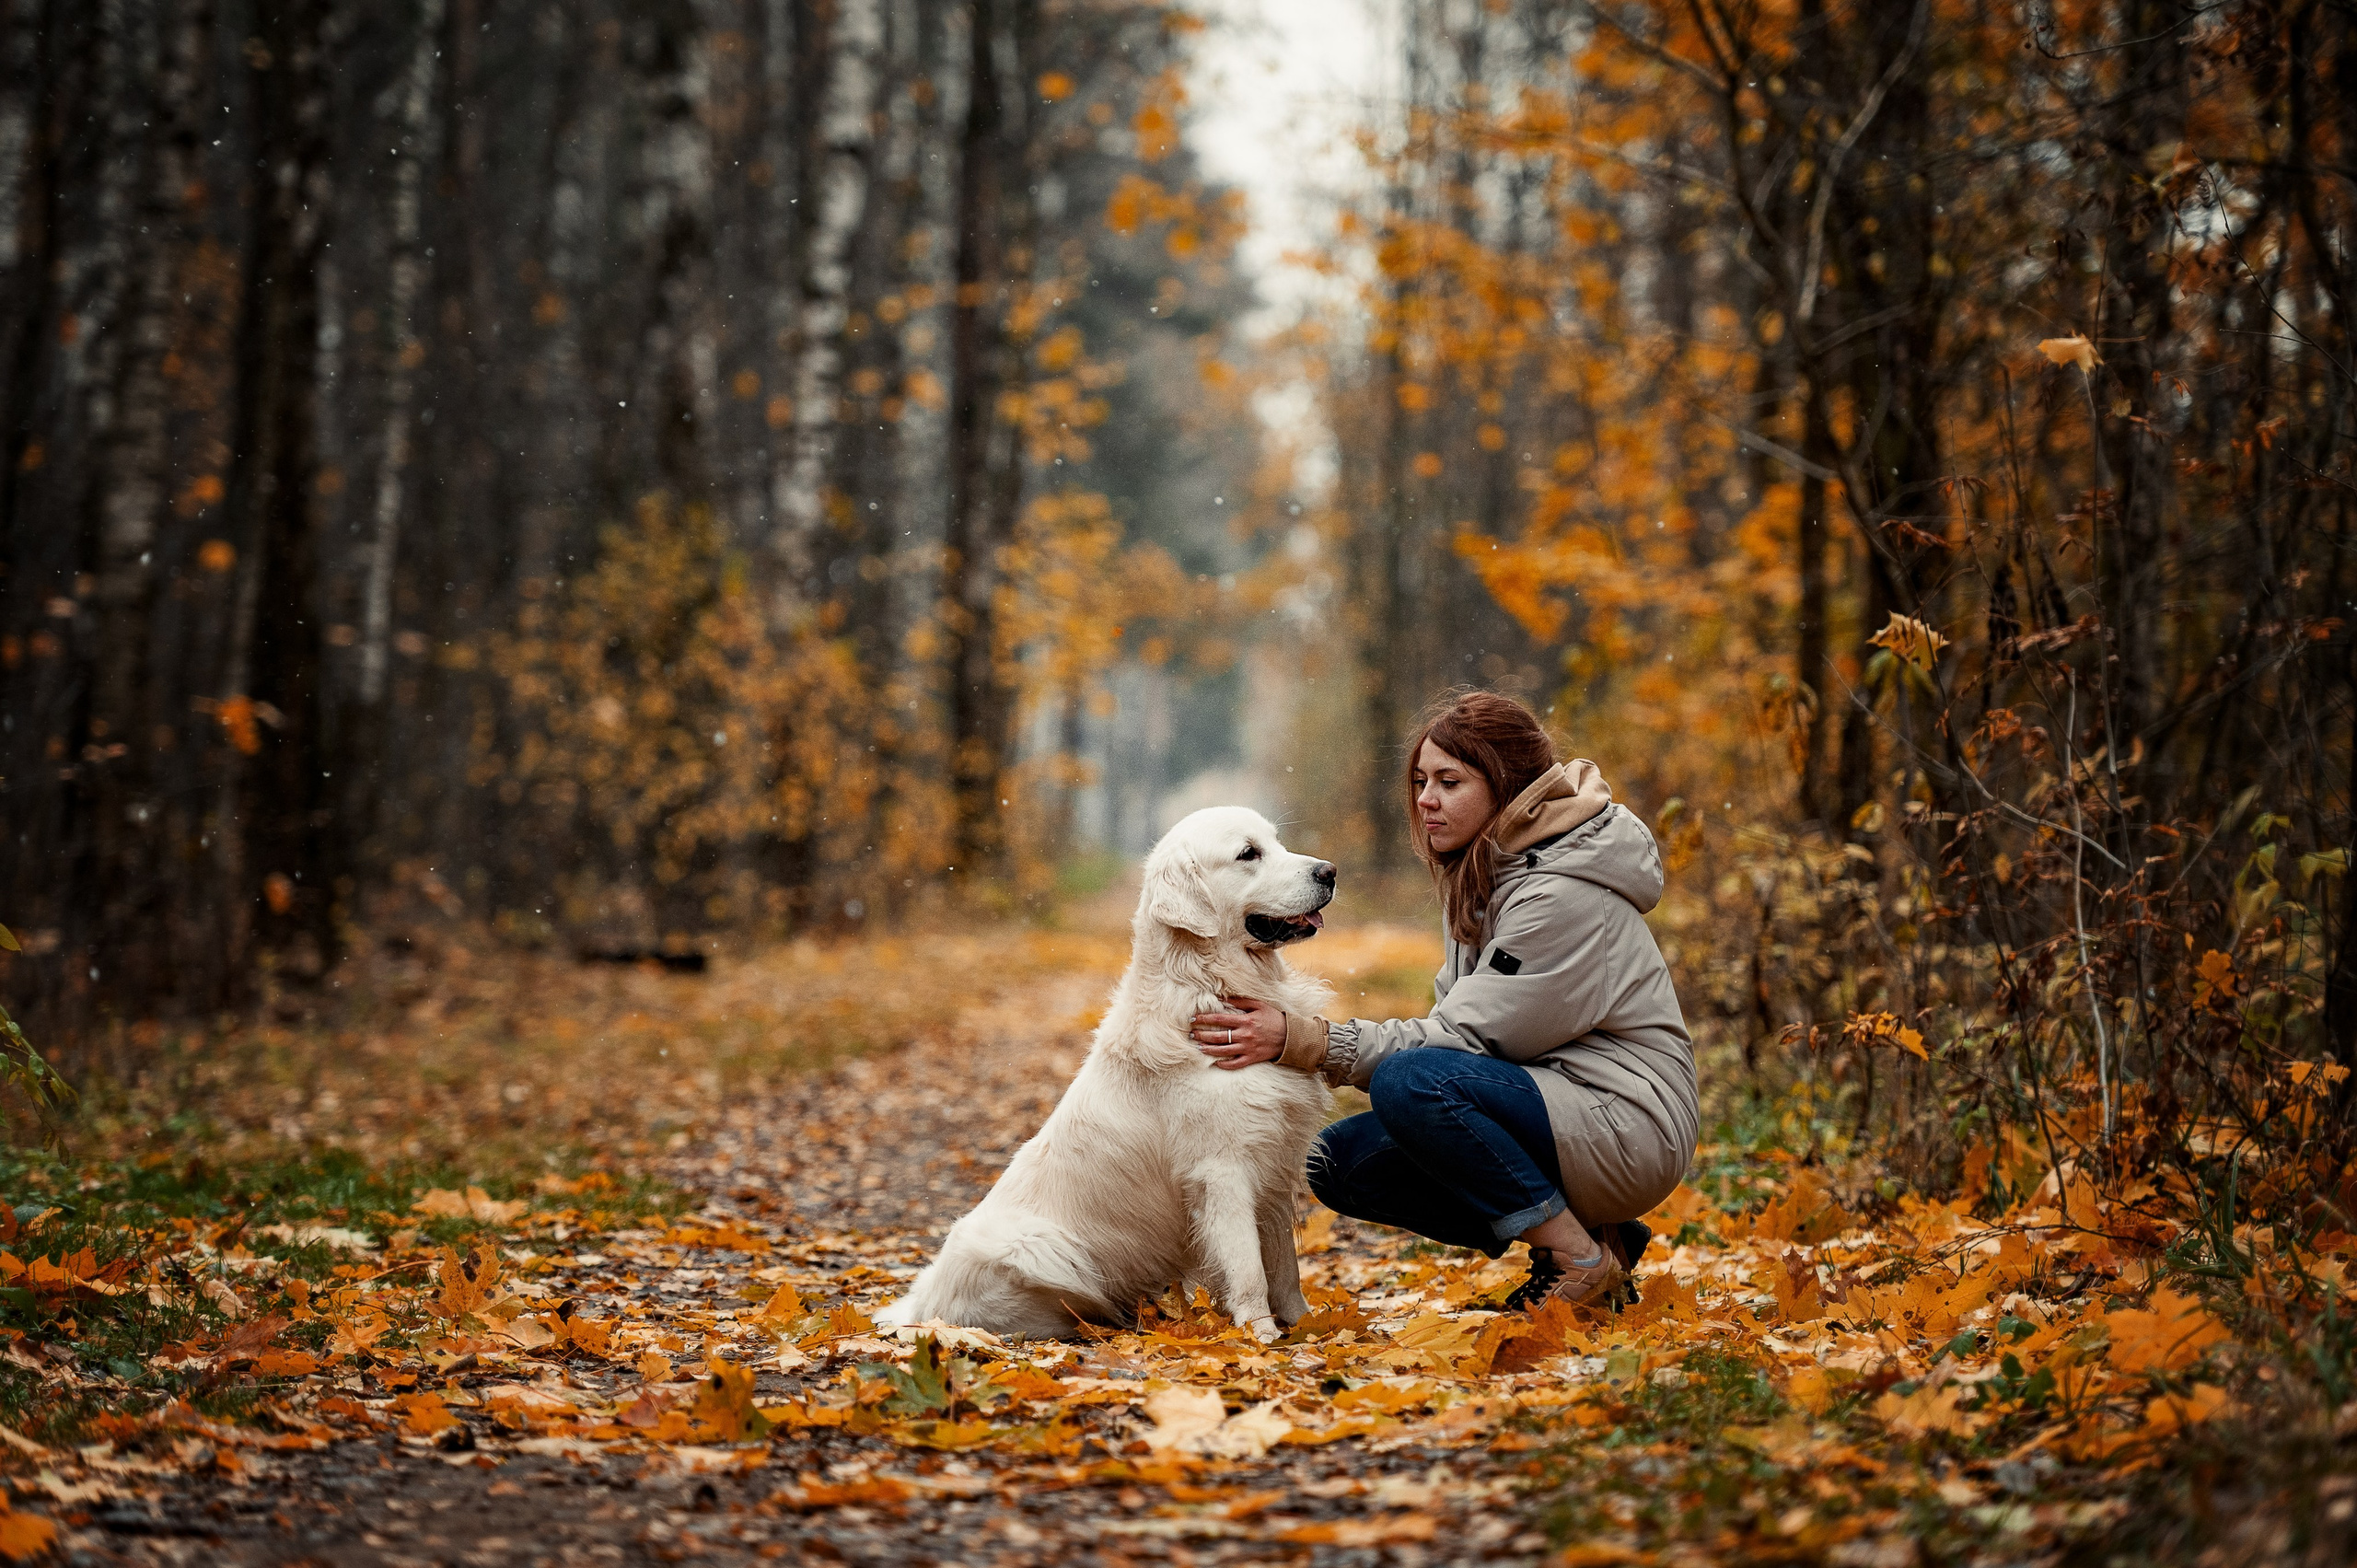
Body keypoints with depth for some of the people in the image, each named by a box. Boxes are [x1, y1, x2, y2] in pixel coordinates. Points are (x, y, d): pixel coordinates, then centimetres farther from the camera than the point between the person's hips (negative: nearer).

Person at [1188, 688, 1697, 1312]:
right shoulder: (1479, 873, 11)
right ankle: (1584, 1235, 4)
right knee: (1341, 1160, -1)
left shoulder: (1561, 896, -19)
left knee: (1409, 1081, -29)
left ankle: (1585, 1261, -14)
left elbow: (1464, 1040, -22)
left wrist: (1301, 1040, -26)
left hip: (1628, 1131, -10)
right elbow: (1452, 1023, 8)